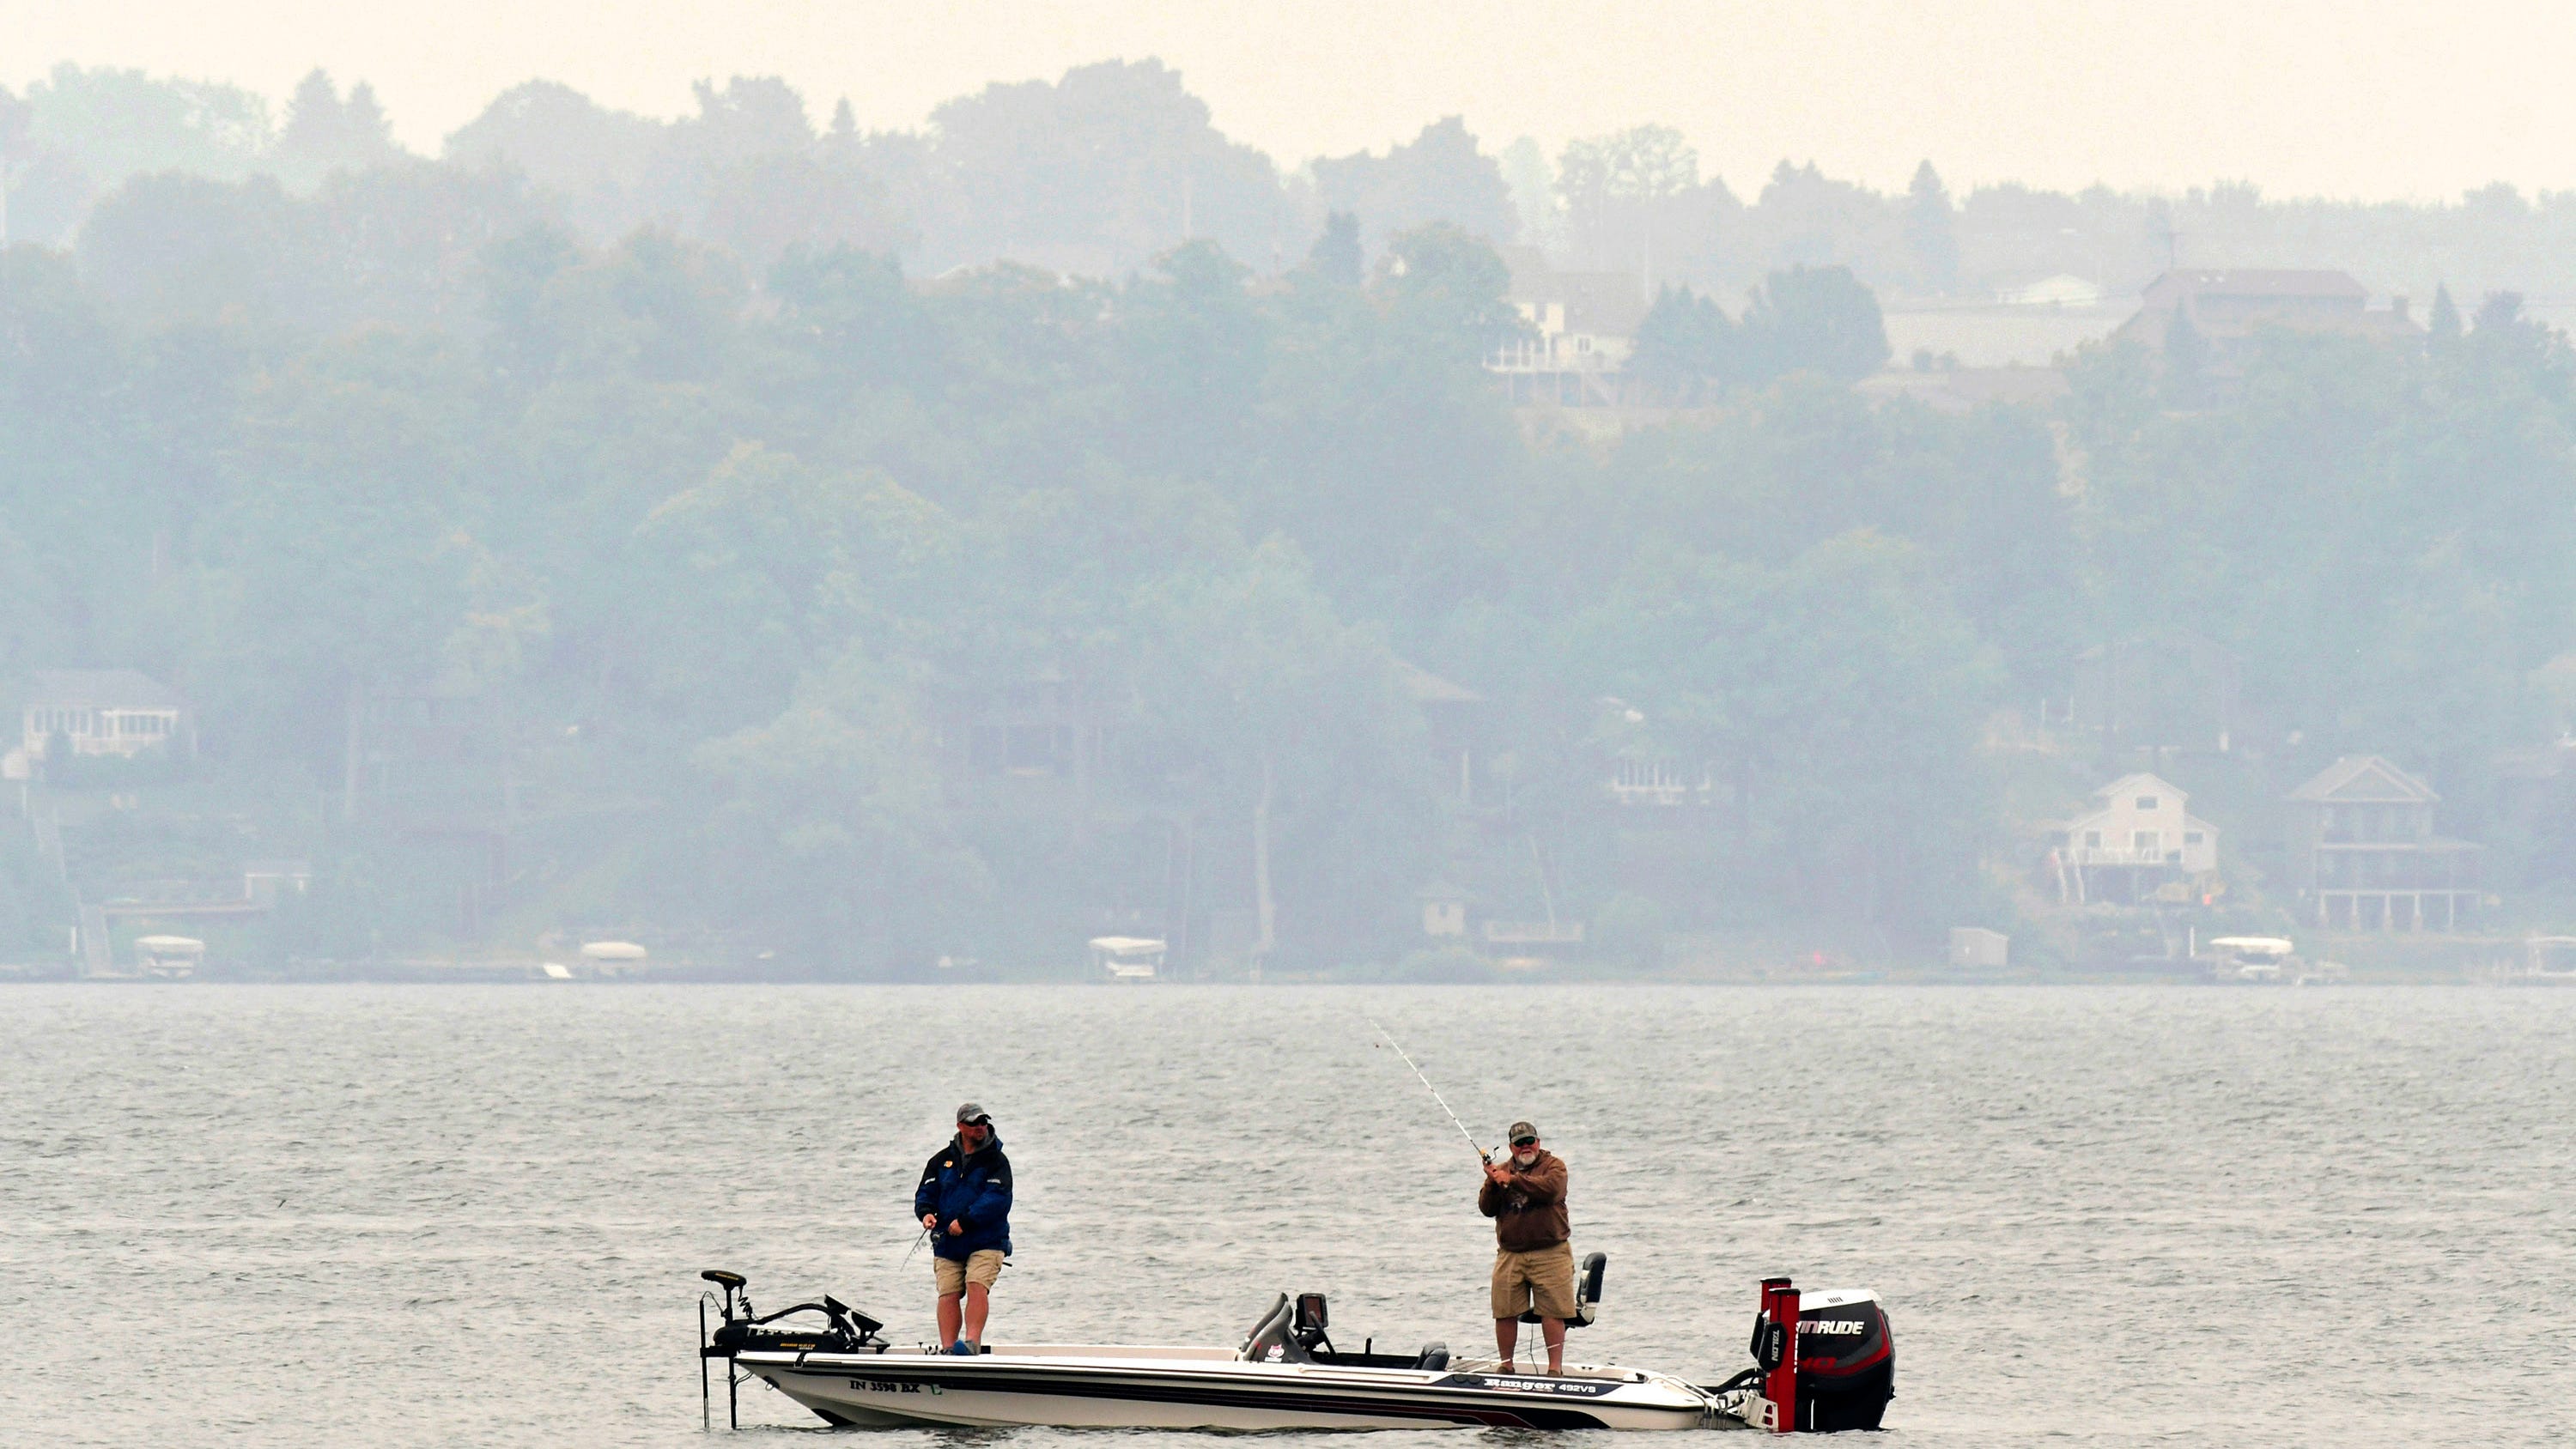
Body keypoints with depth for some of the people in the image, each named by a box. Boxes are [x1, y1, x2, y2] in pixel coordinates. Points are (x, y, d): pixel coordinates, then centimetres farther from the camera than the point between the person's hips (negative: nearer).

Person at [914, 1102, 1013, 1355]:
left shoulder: (996, 1161, 2)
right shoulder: (942, 1160, 14)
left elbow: (998, 1199, -10)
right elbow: (926, 1192, 15)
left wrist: (965, 1221, -20)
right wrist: (926, 1212, -9)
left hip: (986, 1241, -3)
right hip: (947, 1244, 3)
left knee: (977, 1285, -23)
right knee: (948, 1294, -9)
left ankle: (972, 1341, -31)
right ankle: (948, 1350, -12)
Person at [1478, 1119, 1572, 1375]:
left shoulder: (1553, 1165, 5)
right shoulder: (1500, 1171, 15)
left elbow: (1550, 1189, -17)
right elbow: (1487, 1208, 7)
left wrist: (1512, 1180, -15)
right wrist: (1492, 1183, -10)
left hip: (1550, 1252, -3)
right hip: (1510, 1255, 3)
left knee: (1552, 1311, -5)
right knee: (1505, 1313, 1)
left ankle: (1555, 1366, -2)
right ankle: (1505, 1365, 13)